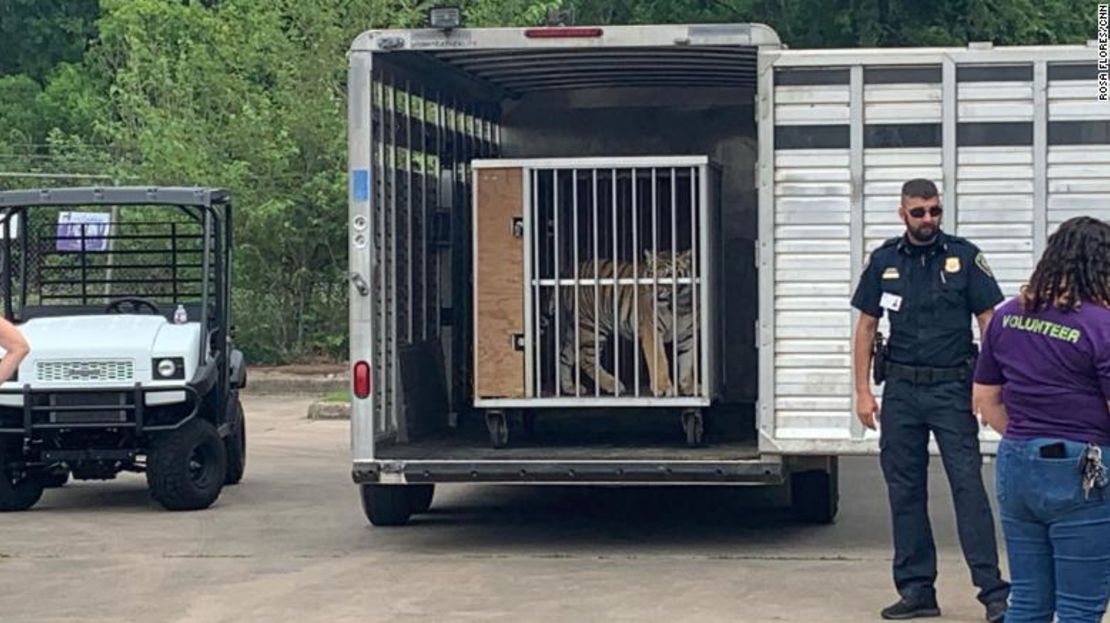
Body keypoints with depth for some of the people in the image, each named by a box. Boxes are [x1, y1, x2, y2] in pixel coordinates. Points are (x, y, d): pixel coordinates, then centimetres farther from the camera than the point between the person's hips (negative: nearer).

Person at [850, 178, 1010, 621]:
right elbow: (866, 327, 11)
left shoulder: (964, 257, 0)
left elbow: (989, 321, 0)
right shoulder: (884, 261, 7)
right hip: (901, 390, 3)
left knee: (968, 485, -8)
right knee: (905, 492, 6)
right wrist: (863, 391, 4)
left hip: (952, 389, -3)